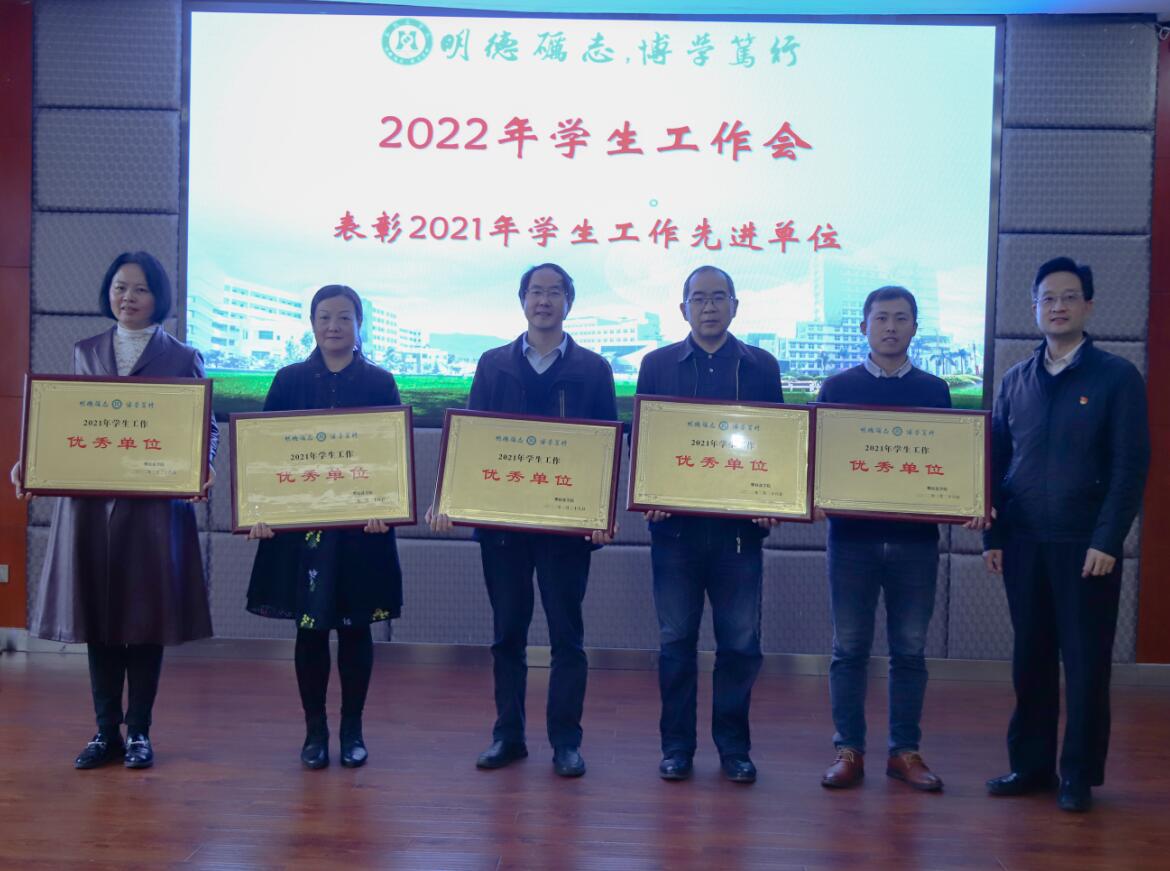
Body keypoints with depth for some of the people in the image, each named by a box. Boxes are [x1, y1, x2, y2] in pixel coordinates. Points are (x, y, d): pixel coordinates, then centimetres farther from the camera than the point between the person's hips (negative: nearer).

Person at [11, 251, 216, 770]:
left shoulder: (182, 358, 4)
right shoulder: (85, 352, 13)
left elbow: (204, 427, 1)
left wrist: (204, 466, -19)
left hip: (154, 505, -3)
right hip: (89, 502, 3)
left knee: (146, 615, 3)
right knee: (97, 616, 6)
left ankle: (139, 732, 16)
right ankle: (106, 732, 18)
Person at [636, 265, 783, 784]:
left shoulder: (761, 367, 8)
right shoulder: (658, 365, 8)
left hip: (739, 526, 0)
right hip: (674, 525, 0)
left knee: (740, 643, 5)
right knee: (676, 640, 7)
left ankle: (733, 746, 19)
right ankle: (676, 746, 18)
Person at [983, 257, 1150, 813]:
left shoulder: (1116, 377, -2)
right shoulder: (1015, 381, 10)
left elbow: (1130, 466, -6)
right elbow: (996, 463, 12)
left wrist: (1106, 541, -13)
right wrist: (992, 536, 6)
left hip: (1085, 545, -4)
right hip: (1023, 543, 4)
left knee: (1085, 662, 4)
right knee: (1030, 658, 10)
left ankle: (1080, 776, 15)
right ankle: (1030, 764, 22)